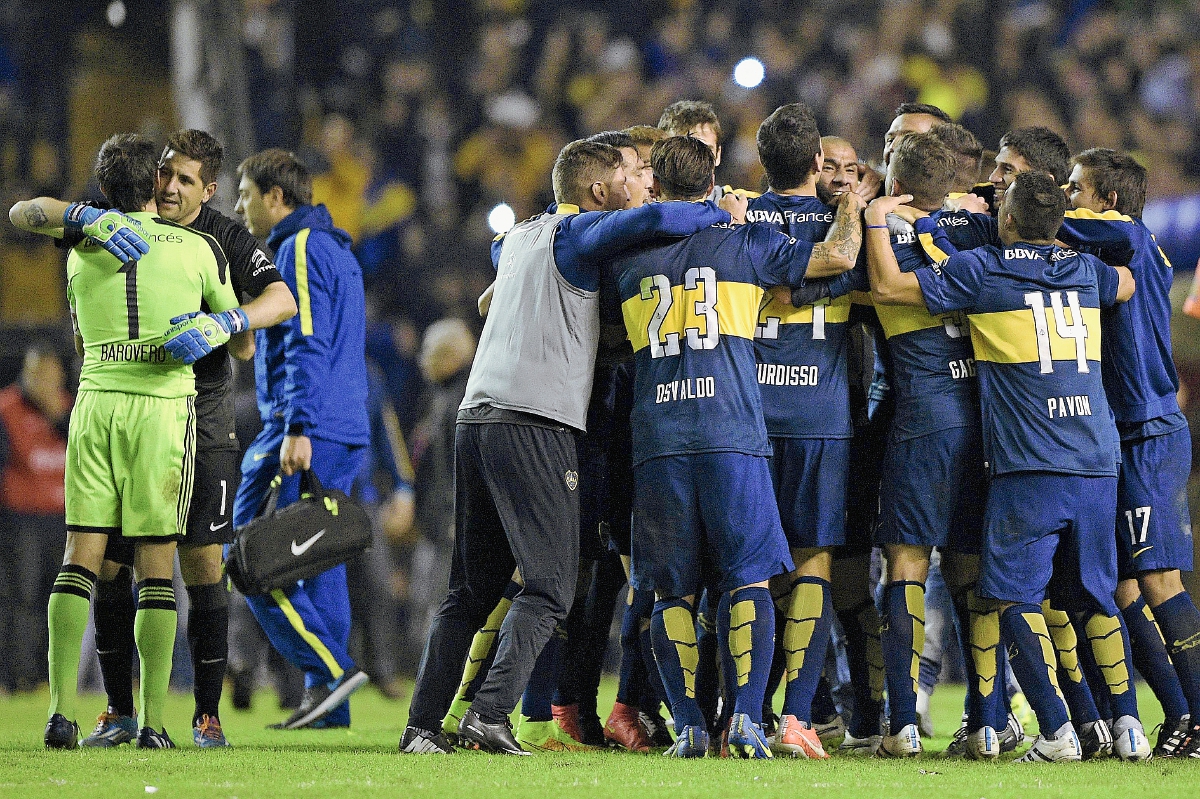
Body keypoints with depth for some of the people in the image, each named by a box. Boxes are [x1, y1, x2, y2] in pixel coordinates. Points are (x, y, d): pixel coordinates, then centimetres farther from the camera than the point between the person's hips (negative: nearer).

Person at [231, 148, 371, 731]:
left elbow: (308, 347, -19)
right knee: (318, 561, 9)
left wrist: (297, 429, -24)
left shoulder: (301, 250, -9)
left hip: (308, 431, -10)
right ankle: (329, 707, 6)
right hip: (346, 433, 10)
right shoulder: (336, 250, 22)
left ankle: (329, 670, -15)